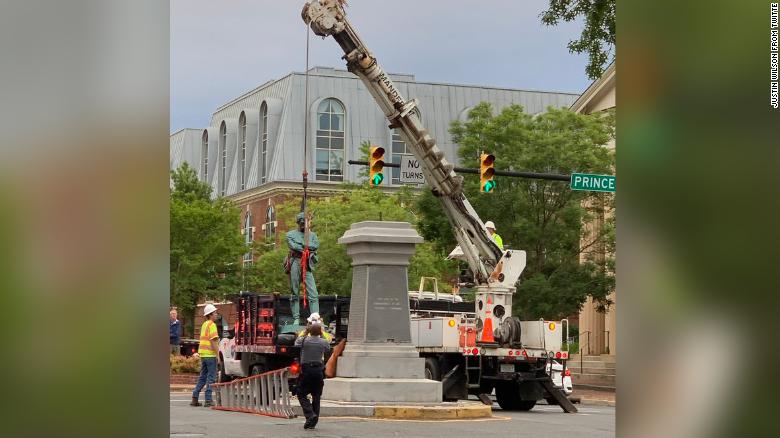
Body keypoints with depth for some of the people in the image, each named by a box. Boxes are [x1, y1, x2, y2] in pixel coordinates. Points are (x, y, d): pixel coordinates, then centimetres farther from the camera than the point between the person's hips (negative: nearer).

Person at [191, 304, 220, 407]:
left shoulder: (204, 324, 17)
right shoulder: (212, 325, -11)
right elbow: (213, 341, -17)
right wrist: (217, 355, -16)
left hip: (203, 354, 9)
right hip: (210, 354, -9)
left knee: (203, 377, 13)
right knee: (211, 377, -4)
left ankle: (195, 398, 10)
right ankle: (208, 400, -5)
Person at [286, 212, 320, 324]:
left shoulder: (312, 234, 19)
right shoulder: (291, 234, 12)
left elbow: (316, 245, -1)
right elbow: (293, 246, -7)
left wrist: (301, 245, -6)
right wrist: (307, 248, -4)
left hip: (308, 266, 1)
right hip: (295, 264, -1)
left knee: (313, 294, -8)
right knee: (295, 294, 2)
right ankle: (296, 318, 6)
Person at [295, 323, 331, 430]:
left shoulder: (304, 340, -5)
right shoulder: (324, 342, 1)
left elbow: (296, 342, 18)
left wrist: (305, 333, 29)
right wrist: (322, 336, 27)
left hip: (306, 370, -3)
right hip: (319, 370, 3)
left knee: (302, 394, 5)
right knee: (316, 396, 9)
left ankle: (310, 414, -16)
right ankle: (313, 422, 8)